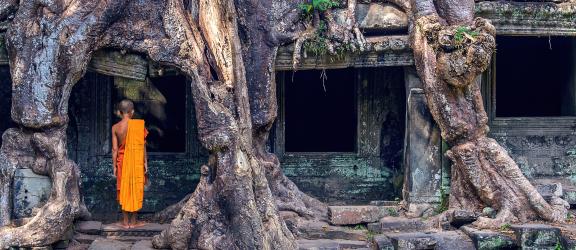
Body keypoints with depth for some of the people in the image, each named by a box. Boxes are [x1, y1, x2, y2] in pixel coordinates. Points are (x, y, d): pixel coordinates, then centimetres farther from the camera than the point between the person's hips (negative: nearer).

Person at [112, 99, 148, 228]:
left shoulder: (115, 128, -6)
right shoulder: (138, 125, -10)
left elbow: (114, 149, -5)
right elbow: (143, 145, -7)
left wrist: (114, 166, 3)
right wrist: (145, 162, 1)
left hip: (122, 161, 1)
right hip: (137, 161, -1)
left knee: (124, 190, 10)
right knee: (136, 190, 8)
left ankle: (125, 221, 13)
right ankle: (133, 221, 13)